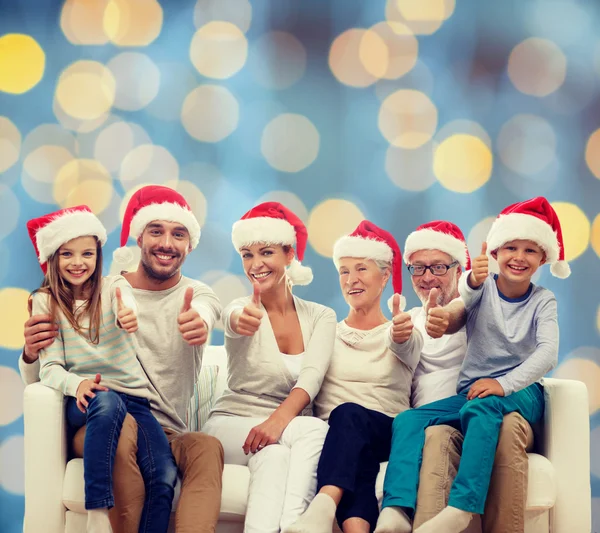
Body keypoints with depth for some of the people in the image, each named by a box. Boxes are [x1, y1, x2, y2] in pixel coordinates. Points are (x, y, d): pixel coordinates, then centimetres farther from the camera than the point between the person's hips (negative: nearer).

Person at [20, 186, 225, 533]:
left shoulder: (199, 296, 8)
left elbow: (202, 313, -21)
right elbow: (40, 384, 7)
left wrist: (199, 324, -47)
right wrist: (32, 354, -18)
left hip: (169, 438, 1)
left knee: (208, 446, -32)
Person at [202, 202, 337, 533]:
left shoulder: (321, 317, 4)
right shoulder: (243, 310, -3)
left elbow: (311, 377, -14)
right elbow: (232, 321, -30)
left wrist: (279, 419, -34)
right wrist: (240, 321, -57)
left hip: (290, 431, 2)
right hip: (232, 424, -1)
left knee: (273, 454, -37)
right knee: (315, 429, -34)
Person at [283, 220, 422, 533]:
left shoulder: (405, 333, 11)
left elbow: (405, 347, -16)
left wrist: (401, 336, -41)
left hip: (387, 436, -1)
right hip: (337, 438, 1)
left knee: (349, 414, -36)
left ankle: (324, 507, -61)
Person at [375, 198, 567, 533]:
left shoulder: (542, 301, 3)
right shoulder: (483, 287, 5)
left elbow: (548, 353, -13)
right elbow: (467, 298, -20)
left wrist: (504, 384, -29)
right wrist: (473, 281, -46)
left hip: (520, 392, -3)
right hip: (471, 390, 3)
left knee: (481, 407, -37)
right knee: (408, 420, -22)